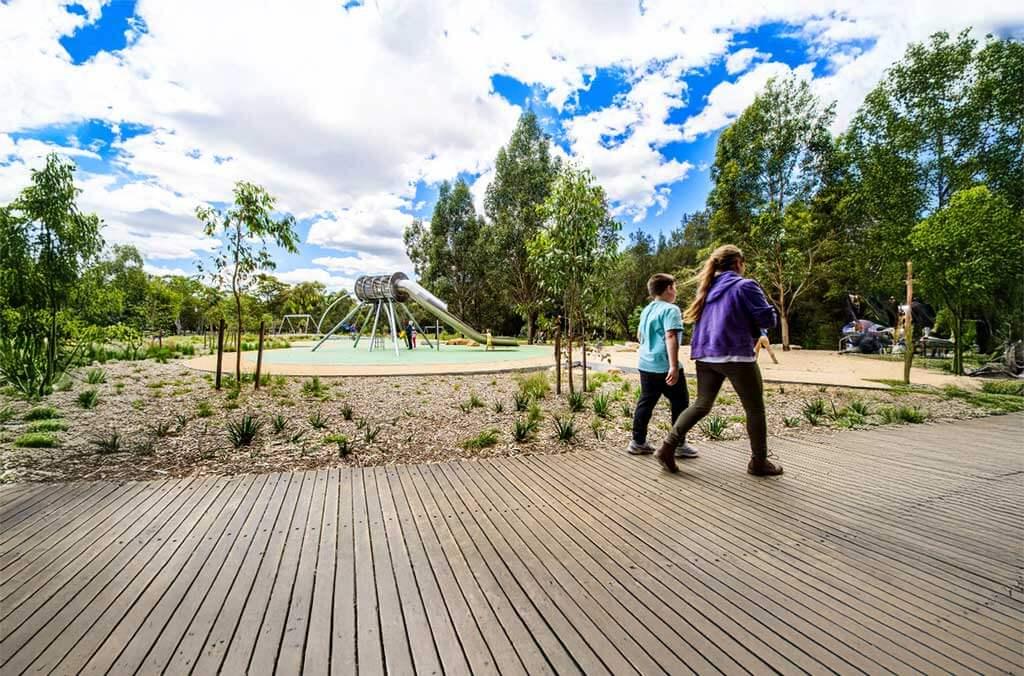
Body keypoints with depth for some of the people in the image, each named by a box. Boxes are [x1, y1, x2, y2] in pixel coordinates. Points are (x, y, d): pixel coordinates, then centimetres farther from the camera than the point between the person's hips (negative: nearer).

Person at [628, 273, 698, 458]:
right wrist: (674, 366, -27)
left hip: (645, 364, 8)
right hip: (665, 366, -8)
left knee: (646, 402, 13)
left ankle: (638, 442, 17)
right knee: (680, 403, 6)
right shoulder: (671, 309, -11)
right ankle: (679, 444, 12)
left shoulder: (647, 310, 15)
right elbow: (670, 337, -22)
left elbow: (639, 336, 25)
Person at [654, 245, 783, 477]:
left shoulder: (708, 287, 14)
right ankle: (759, 462, 20)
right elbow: (769, 319, -8)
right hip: (736, 356, -6)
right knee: (755, 409, 10)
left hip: (706, 357, 6)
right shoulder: (745, 285, -6)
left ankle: (667, 447, 1)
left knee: (701, 406, 11)